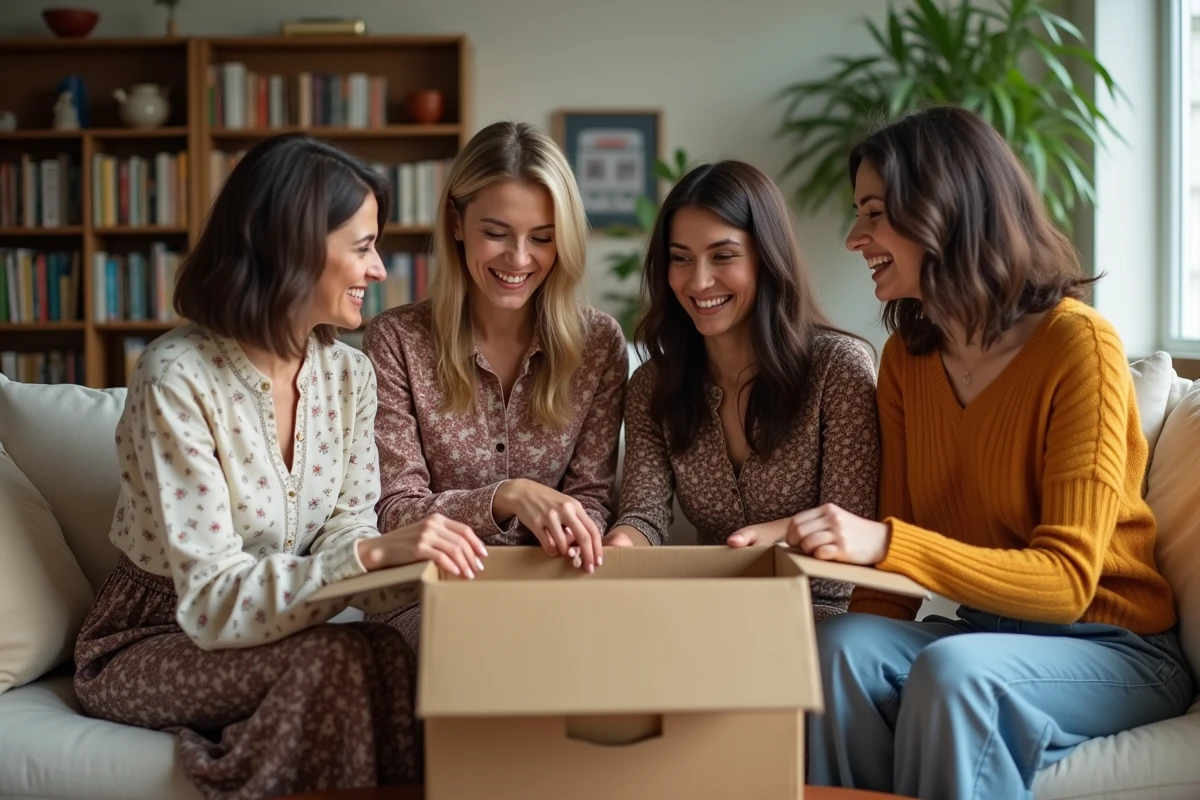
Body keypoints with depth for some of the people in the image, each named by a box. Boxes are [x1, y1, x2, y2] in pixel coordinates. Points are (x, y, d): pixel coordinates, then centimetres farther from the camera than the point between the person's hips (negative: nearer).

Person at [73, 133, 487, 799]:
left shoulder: (348, 371, 0)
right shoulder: (177, 380, -21)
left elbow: (345, 526, -1)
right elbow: (210, 601, -25)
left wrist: (403, 557, -24)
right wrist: (372, 553, -37)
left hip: (269, 629, 5)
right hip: (147, 645, -5)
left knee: (389, 657, -26)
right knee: (345, 660, -31)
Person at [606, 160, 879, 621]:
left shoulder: (839, 367, -7)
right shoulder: (653, 386, 7)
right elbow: (645, 513, -6)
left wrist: (777, 536, -32)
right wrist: (621, 545, -31)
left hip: (817, 616, -3)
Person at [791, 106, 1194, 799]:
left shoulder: (1079, 344, -15)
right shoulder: (906, 356, 4)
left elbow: (1067, 579, -21)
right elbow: (893, 549, 4)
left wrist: (885, 541, -32)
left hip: (1114, 651, -4)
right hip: (980, 629, 5)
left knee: (953, 669, -33)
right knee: (842, 645, -25)